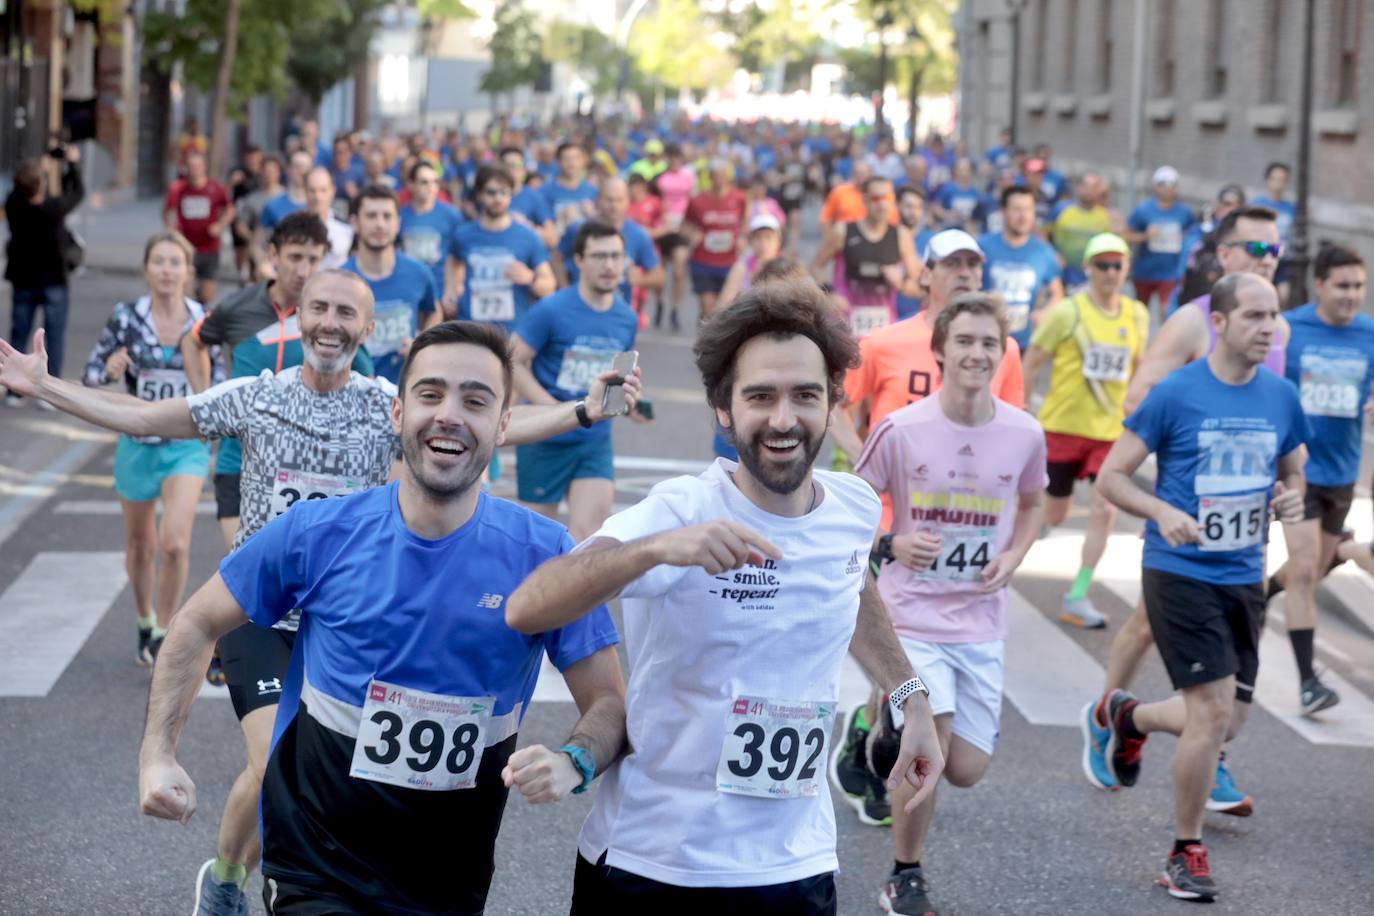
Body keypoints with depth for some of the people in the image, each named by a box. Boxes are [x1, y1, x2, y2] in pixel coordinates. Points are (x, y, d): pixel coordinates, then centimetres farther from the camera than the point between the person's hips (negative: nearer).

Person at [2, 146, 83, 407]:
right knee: (55, 337, 5)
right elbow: (77, 192, -5)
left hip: (23, 281, 4)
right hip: (53, 281, -4)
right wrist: (72, 163, 9)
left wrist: (48, 162, 8)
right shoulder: (54, 209, -22)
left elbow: (21, 190, 9)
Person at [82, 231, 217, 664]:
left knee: (175, 543, -17)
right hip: (138, 444, 1)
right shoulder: (126, 317, -8)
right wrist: (109, 369, -23)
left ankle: (163, 634, 2)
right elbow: (90, 374, -2)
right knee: (140, 546, 15)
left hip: (187, 446, -1)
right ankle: (145, 624, 40)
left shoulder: (204, 320, -6)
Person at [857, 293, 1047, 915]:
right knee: (928, 752, -15)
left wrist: (1013, 555, -2)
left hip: (980, 623, 3)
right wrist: (890, 544, -16)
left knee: (967, 770, 4)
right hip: (912, 614, -3)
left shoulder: (1024, 434, -4)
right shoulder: (901, 430, -12)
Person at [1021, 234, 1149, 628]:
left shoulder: (1137, 315, 4)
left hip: (1111, 432, 3)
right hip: (1063, 427, -3)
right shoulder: (1068, 312, -9)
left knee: (1105, 511, -9)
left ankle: (1077, 598, 1)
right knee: (1053, 516, 5)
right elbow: (1031, 363, -4)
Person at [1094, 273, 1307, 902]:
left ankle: (1130, 717, 43)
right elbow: (1111, 477, -7)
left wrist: (1290, 499, -5)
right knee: (1214, 711, -11)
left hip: (1244, 576, 6)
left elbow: (1292, 475, 19)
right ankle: (1187, 854, 7)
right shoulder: (1175, 395, -11)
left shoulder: (1281, 398, 4)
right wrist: (1163, 513, -24)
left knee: (1227, 721, 10)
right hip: (1180, 573, -6)